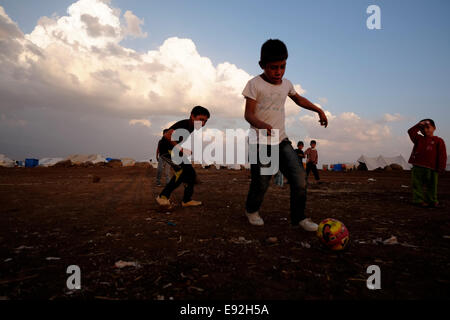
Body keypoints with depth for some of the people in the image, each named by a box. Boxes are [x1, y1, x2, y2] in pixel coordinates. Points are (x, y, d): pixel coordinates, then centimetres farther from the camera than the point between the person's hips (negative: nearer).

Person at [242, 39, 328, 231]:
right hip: (260, 143, -5)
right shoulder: (255, 84, -6)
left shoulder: (286, 84, 12)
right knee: (260, 184, -1)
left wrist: (319, 110, 27)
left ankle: (298, 217, 13)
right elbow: (248, 114, -14)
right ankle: (251, 211, 30)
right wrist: (261, 124, -34)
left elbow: (298, 99, 32)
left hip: (282, 141, 5)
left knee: (299, 179, -5)